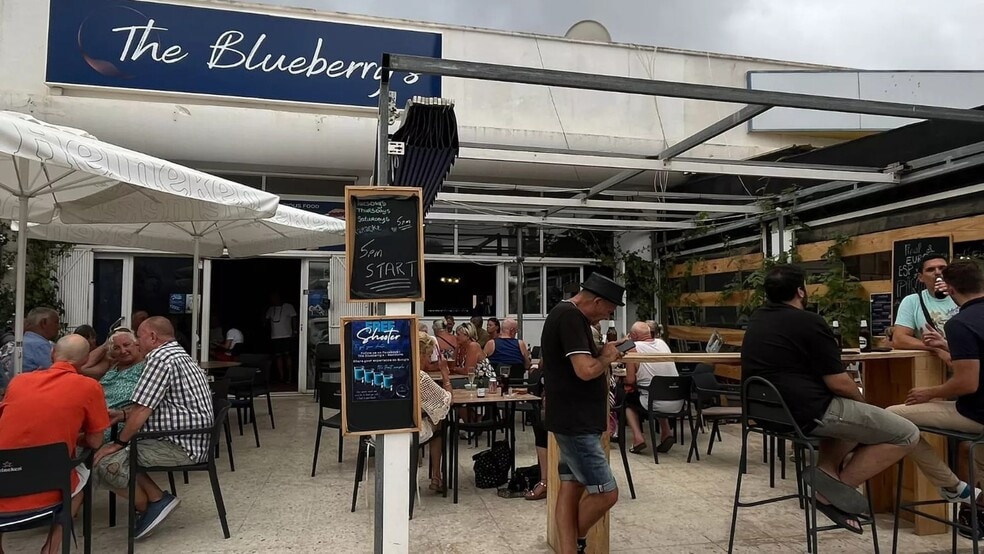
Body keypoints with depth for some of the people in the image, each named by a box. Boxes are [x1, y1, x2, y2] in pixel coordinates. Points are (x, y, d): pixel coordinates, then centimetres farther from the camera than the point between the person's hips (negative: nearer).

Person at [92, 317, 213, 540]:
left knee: (103, 462, -15)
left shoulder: (160, 358, -15)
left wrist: (119, 443, -6)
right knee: (120, 455, 18)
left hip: (179, 445, -11)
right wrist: (124, 415, 16)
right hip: (188, 440, 11)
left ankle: (154, 502, 0)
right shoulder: (178, 355, 20)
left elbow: (142, 410, -17)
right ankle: (155, 497, 10)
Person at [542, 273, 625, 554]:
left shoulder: (565, 313, 14)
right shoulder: (571, 317, -19)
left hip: (573, 419, 11)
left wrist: (600, 351, 8)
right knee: (606, 493, -2)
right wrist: (607, 357, -8)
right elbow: (586, 370, -26)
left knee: (572, 486, 12)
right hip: (576, 422, -11)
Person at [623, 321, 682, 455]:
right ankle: (666, 432, 20)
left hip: (657, 404, -5)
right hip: (678, 404, 6)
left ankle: (638, 437, 5)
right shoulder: (662, 343, 10)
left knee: (627, 400, 23)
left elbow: (630, 380, -8)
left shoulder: (634, 348, -8)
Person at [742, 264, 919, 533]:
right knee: (906, 434, 1)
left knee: (853, 414, 33)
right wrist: (862, 401, 8)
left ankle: (827, 471, 10)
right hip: (807, 413, -9)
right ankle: (838, 488, -2)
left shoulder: (756, 320, 12)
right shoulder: (809, 322, -13)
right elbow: (838, 383, -11)